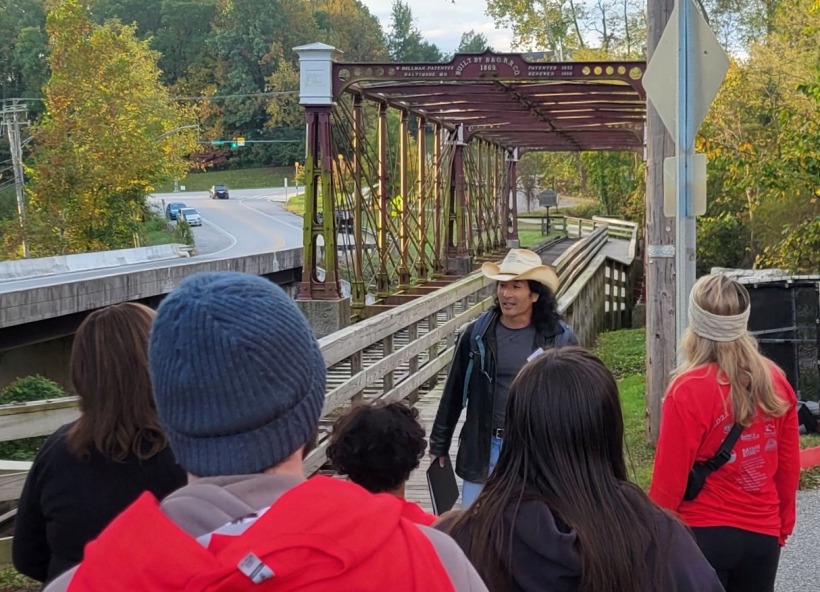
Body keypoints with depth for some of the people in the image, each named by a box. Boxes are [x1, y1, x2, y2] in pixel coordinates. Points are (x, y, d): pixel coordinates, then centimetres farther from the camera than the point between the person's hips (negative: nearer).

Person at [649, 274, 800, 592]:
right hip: (762, 535, 5)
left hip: (703, 535, -4)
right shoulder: (775, 381, -2)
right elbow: (789, 467, 6)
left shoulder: (689, 389, -17)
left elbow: (670, 478, -13)